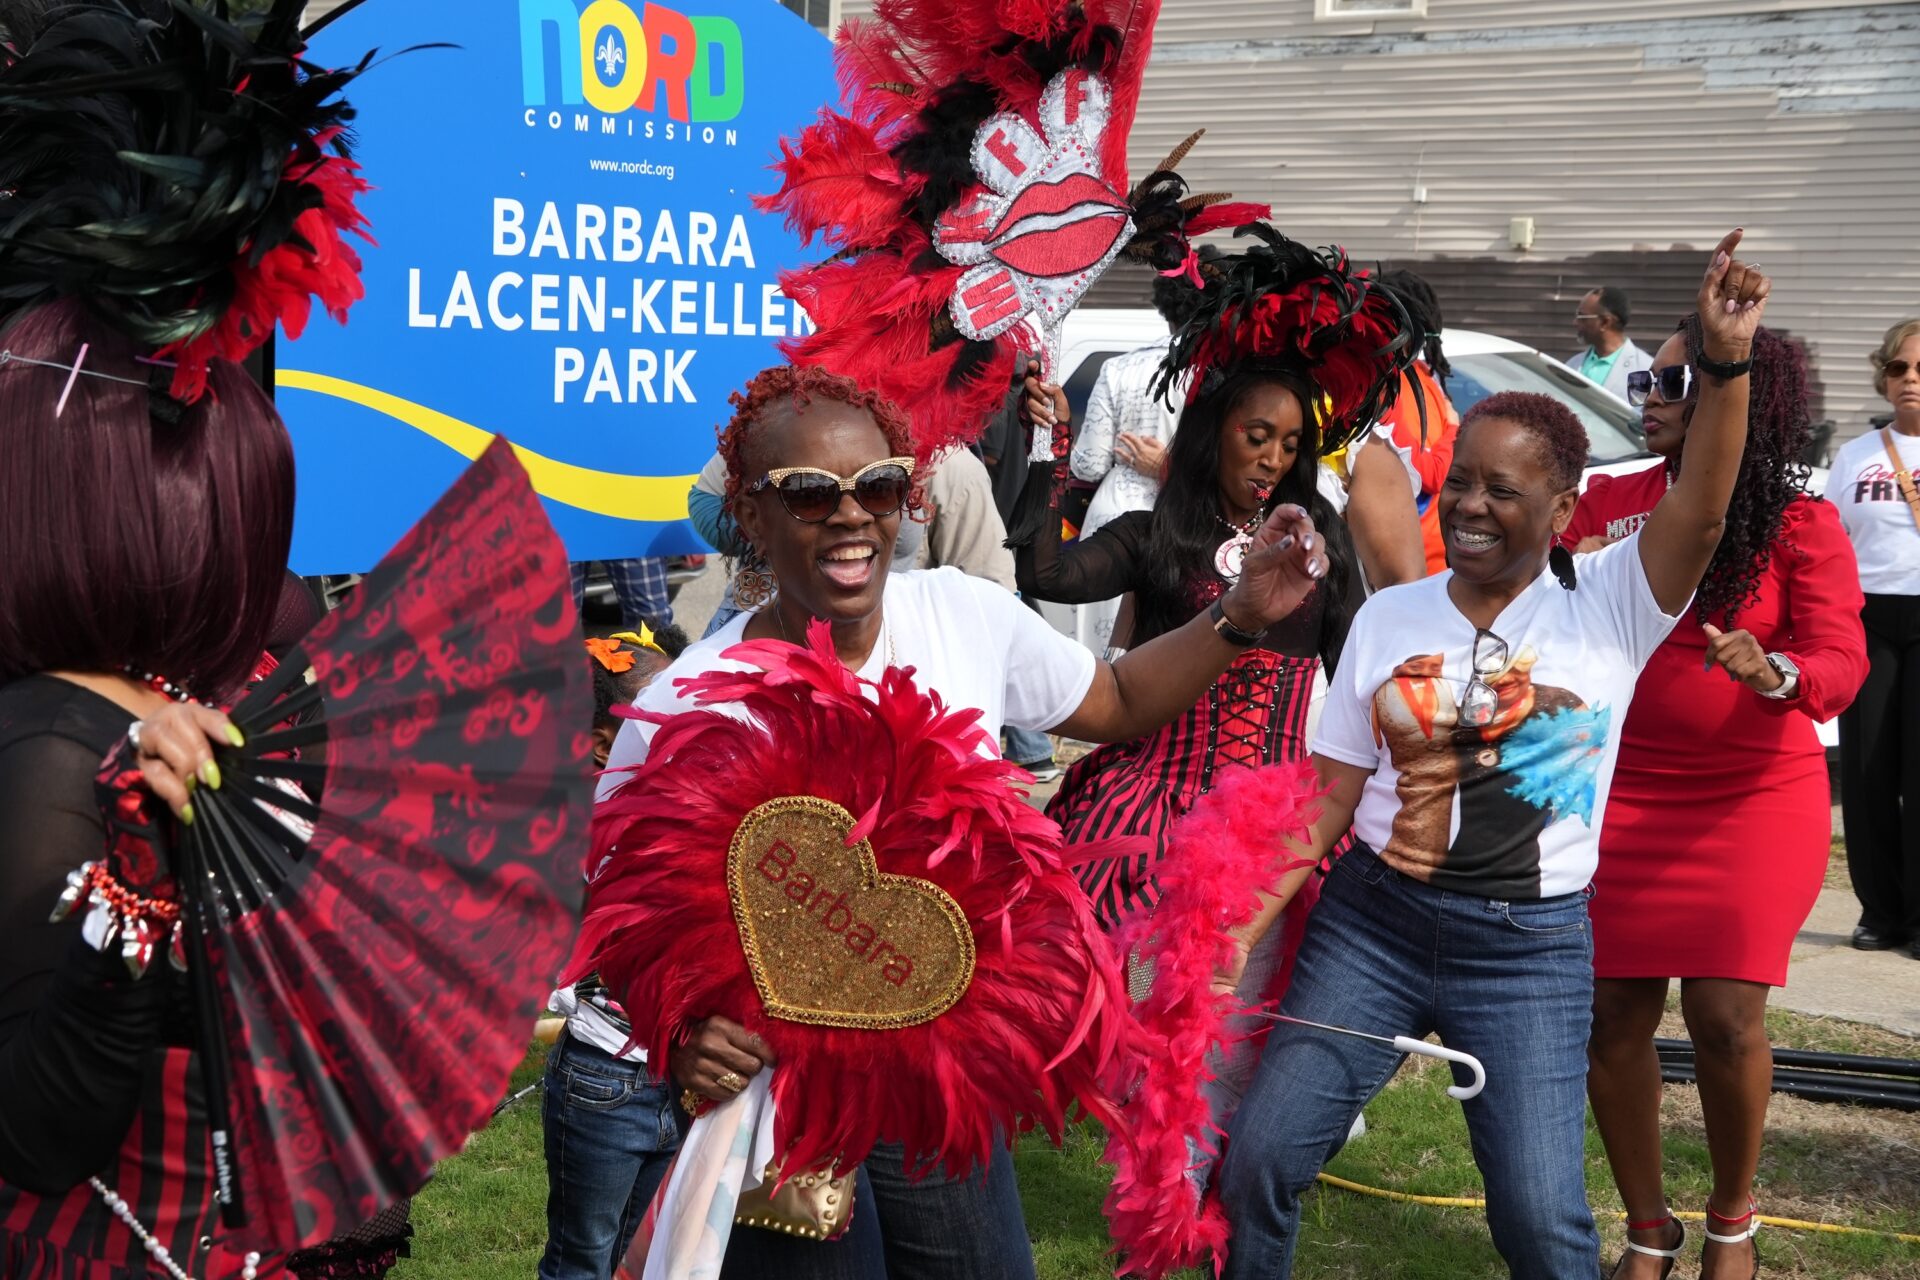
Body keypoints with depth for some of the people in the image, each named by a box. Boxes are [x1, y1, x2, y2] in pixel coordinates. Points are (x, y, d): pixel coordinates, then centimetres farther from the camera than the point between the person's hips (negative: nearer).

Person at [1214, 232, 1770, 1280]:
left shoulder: (1607, 606, -1)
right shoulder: (1388, 618, 6)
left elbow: (1699, 512, -19)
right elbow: (1329, 798, 7)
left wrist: (1726, 362, -30)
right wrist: (1249, 923, -1)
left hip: (1530, 947, -2)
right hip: (1371, 919, 3)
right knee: (1257, 1161, -3)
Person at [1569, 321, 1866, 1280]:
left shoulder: (1800, 523, -3)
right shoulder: (1607, 502, 6)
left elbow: (1841, 663, -11)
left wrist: (1775, 674, -32)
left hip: (1757, 800, -2)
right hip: (1621, 797, 3)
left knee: (1724, 1014, -8)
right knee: (1613, 1013, 0)